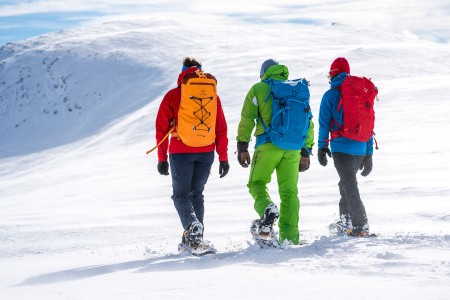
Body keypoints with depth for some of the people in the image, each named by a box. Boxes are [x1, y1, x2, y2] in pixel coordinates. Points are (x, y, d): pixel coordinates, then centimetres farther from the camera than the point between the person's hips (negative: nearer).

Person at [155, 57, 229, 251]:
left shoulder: (172, 96, 0)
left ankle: (192, 225, -22)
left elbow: (162, 129, 0)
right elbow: (221, 129, 6)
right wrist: (223, 158, 10)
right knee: (197, 193, 16)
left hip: (181, 152, -3)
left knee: (181, 193, 5)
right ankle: (195, 237, 12)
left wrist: (162, 158, 5)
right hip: (206, 152, 3)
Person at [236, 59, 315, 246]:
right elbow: (308, 123, 19)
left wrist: (242, 147, 2)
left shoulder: (258, 89, 9)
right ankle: (290, 236, 0)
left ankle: (267, 209, -20)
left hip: (268, 145, -3)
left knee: (257, 183, 10)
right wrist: (306, 152, 21)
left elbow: (247, 119, 1)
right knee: (289, 191, 6)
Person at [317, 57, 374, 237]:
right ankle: (345, 223, 27)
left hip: (341, 148, -5)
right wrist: (369, 155, 16)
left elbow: (324, 124, -4)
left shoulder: (331, 95, -2)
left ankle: (360, 227, -15)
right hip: (361, 149, 5)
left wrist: (322, 147, 5)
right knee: (346, 184, 21)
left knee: (350, 187, -6)